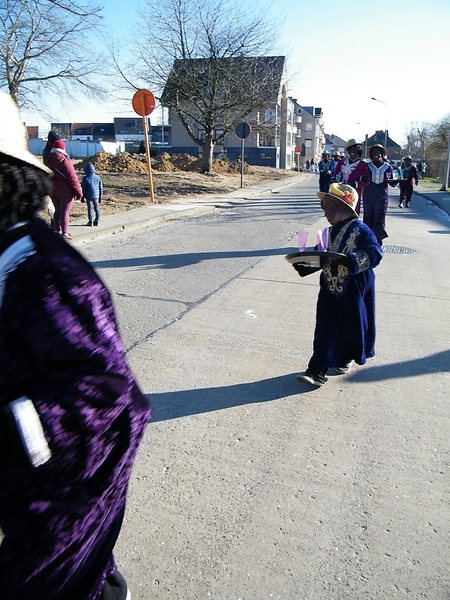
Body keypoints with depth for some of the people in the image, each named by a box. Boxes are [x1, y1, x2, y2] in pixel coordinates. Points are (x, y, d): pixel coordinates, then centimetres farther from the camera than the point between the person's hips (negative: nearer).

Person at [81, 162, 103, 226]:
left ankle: (90, 221, 7)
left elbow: (83, 189, -5)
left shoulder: (85, 178, -10)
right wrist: (100, 196, 14)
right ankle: (96, 221, 15)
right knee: (97, 208, 12)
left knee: (90, 208, 6)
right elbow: (101, 188, 5)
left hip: (88, 196, -3)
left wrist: (82, 197, 6)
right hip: (96, 196, 3)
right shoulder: (97, 178, -1)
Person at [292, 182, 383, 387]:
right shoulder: (330, 232, 8)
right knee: (325, 331, 3)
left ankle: (345, 357, 39)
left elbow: (374, 253, -22)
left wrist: (348, 260, -33)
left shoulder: (360, 230, -13)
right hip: (330, 292, 5)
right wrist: (302, 263, -5)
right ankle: (317, 370, 5)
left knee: (351, 326, 13)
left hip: (353, 292, -5)